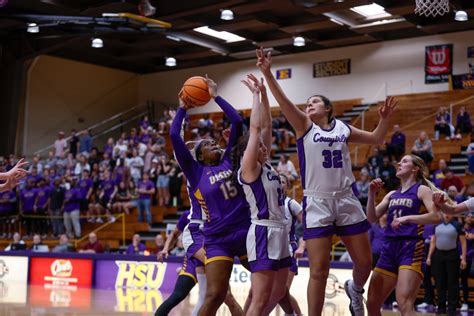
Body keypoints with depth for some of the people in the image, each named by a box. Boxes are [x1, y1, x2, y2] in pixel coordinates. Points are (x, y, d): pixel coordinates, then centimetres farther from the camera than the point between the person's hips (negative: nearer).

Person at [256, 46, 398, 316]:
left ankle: (355, 289, 43)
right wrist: (267, 72, -24)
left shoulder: (342, 128, 11)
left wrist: (385, 119, 5)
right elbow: (283, 101, -12)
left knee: (365, 262, 11)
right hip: (317, 203, -3)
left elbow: (376, 139, 22)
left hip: (347, 200, 3)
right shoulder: (305, 126, 3)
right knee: (319, 271, -5)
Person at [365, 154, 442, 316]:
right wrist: (372, 194, 1)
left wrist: (407, 218, -23)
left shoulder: (422, 190, 2)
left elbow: (436, 216, -12)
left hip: (411, 249, -7)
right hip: (389, 248, 7)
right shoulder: (392, 194, 20)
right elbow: (372, 218, 14)